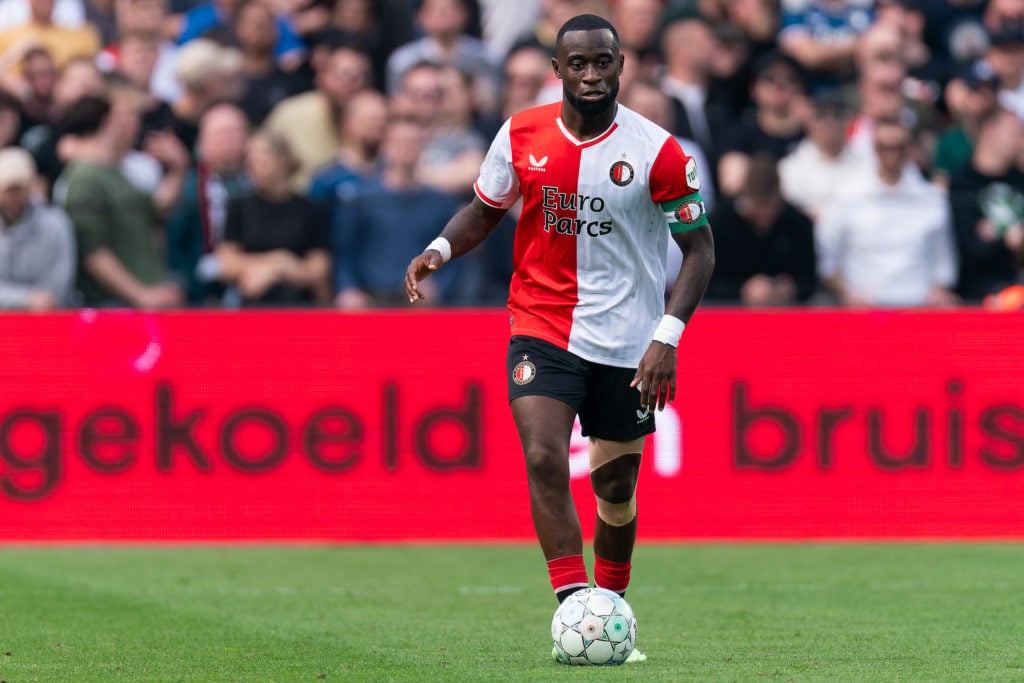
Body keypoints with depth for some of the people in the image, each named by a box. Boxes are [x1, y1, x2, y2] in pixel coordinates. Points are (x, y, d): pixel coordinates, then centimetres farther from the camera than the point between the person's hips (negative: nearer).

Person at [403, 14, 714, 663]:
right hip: (542, 328, 1)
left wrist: (667, 337, -16)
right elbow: (484, 211, 13)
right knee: (544, 458, -21)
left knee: (616, 485, 11)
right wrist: (440, 250, -9)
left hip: (627, 338, -1)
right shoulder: (522, 135, -2)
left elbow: (699, 246, -5)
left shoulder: (658, 151, -10)